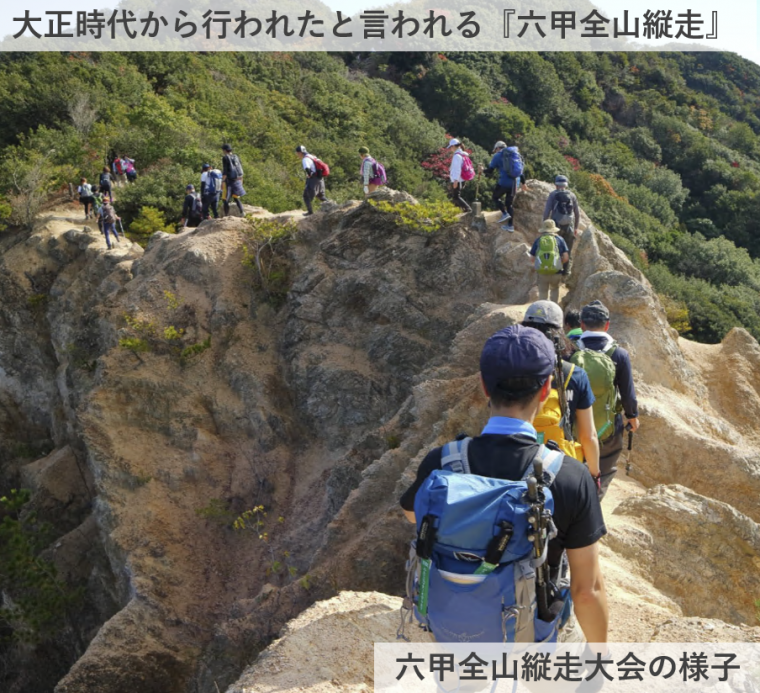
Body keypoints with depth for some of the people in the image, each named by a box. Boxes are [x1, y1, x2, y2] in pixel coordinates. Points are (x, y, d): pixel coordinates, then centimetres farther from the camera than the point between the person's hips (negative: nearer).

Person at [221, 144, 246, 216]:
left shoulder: (225, 157, -9)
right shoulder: (236, 157, 10)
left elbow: (225, 170, -15)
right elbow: (240, 169, 14)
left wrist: (223, 181, -14)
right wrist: (241, 180, 21)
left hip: (229, 180, -6)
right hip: (237, 180, 6)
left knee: (226, 199, 0)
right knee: (236, 198, 15)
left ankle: (226, 215, -2)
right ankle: (242, 212, -1)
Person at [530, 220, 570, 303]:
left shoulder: (538, 240, 7)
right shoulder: (559, 239, 5)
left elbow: (532, 259, 5)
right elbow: (566, 257, -1)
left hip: (541, 272, 0)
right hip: (556, 272, 0)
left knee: (542, 294, 12)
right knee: (555, 289, 26)